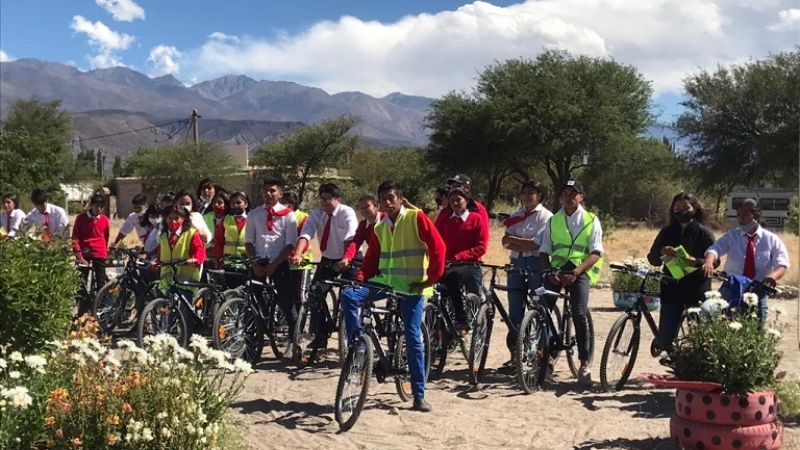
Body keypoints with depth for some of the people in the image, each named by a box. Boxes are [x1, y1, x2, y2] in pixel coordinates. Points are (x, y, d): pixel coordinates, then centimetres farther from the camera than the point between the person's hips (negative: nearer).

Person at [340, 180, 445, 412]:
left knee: (413, 338, -4)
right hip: (385, 281, 5)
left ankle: (419, 396, 5)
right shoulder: (379, 228, 12)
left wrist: (431, 278, -12)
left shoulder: (416, 217, -5)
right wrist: (360, 277, -4)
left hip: (412, 286, -5)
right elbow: (372, 258, 15)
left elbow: (437, 246, -11)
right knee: (348, 296, -20)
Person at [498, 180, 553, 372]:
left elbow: (538, 244, -12)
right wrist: (526, 243, -11)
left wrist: (514, 239, -6)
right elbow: (506, 243, 5)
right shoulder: (515, 216, 15)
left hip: (537, 265, -5)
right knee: (515, 311, 3)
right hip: (516, 264, 5)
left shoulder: (546, 216, -1)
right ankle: (514, 355, 6)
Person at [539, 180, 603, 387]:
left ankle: (584, 364, -8)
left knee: (579, 313, -19)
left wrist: (576, 271, -18)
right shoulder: (553, 221, 15)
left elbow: (596, 253, -2)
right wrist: (549, 272, -8)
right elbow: (544, 252, 11)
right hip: (556, 269, 3)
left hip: (580, 270, -3)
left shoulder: (591, 221, 7)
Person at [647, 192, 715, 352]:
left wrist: (696, 262, -24)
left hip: (697, 292, -3)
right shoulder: (667, 232, 9)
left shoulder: (704, 233, 0)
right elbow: (652, 260, 9)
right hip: (671, 291, 3)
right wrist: (661, 252, -13)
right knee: (664, 340, 0)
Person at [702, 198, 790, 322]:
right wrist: (709, 262, -39)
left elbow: (782, 265, -5)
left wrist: (773, 276, -29)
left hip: (757, 293, 0)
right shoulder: (731, 236, 2)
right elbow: (715, 249, -15)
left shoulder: (772, 239, 1)